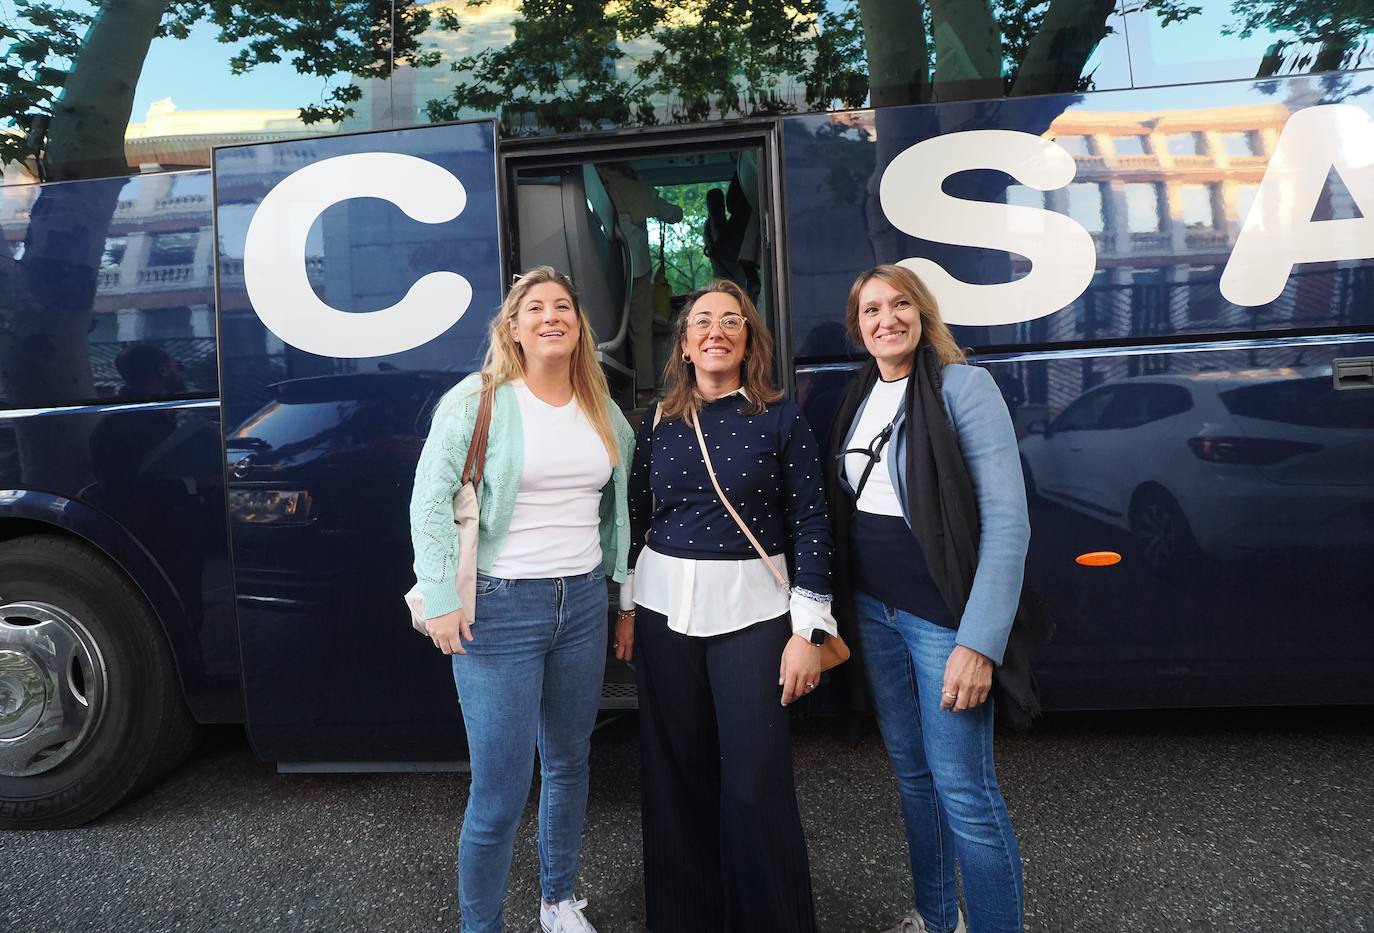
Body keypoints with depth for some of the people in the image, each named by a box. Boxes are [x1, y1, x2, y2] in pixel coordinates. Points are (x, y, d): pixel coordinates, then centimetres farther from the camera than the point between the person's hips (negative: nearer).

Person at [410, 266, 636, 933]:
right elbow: (431, 502, -9)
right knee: (499, 794, -3)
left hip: (583, 603, 5)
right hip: (499, 609, -5)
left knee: (569, 764, 18)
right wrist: (442, 600, -15)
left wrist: (619, 582, 14)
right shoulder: (479, 402, -7)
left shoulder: (603, 412, 9)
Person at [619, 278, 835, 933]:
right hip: (664, 608, 3)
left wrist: (809, 631, -8)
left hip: (751, 610, -2)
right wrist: (628, 609, 10)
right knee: (677, 771, 9)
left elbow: (810, 525, -4)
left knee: (756, 781, -2)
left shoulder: (781, 419, -2)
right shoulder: (658, 422, 6)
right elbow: (636, 520, 11)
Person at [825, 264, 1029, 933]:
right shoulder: (861, 396, 9)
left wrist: (979, 641, -22)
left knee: (963, 789, -3)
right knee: (910, 772, 18)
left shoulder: (965, 386, -11)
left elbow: (1007, 521, -17)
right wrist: (843, 610, 9)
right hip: (874, 610, 7)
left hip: (943, 614, -6)